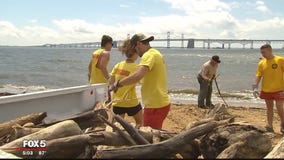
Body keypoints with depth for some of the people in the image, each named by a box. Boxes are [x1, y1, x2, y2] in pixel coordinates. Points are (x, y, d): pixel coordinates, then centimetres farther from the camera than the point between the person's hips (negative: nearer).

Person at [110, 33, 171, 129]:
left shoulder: (149, 55, -16)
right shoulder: (156, 53, 16)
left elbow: (137, 76, -31)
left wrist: (118, 84, -22)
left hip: (155, 105, -10)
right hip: (162, 102, 10)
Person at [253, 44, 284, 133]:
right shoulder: (261, 63, 2)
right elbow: (258, 75, 2)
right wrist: (255, 87, -11)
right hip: (266, 90, 4)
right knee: (269, 108, 11)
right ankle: (270, 126, 20)